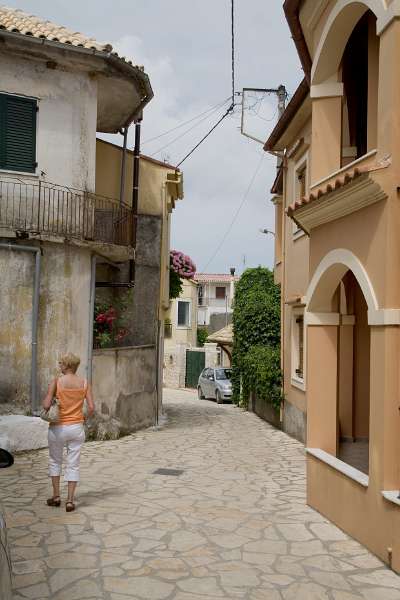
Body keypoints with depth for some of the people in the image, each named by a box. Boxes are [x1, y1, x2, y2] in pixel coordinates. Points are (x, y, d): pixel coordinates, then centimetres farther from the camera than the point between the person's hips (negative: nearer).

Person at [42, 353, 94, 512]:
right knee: (73, 465, 8)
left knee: (55, 461, 19)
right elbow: (91, 407, -6)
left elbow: (46, 405, -17)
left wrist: (45, 403, 5)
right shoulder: (84, 383, -2)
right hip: (76, 428, 2)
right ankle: (70, 500, 6)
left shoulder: (56, 381, -11)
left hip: (58, 427, -2)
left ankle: (56, 496, 22)